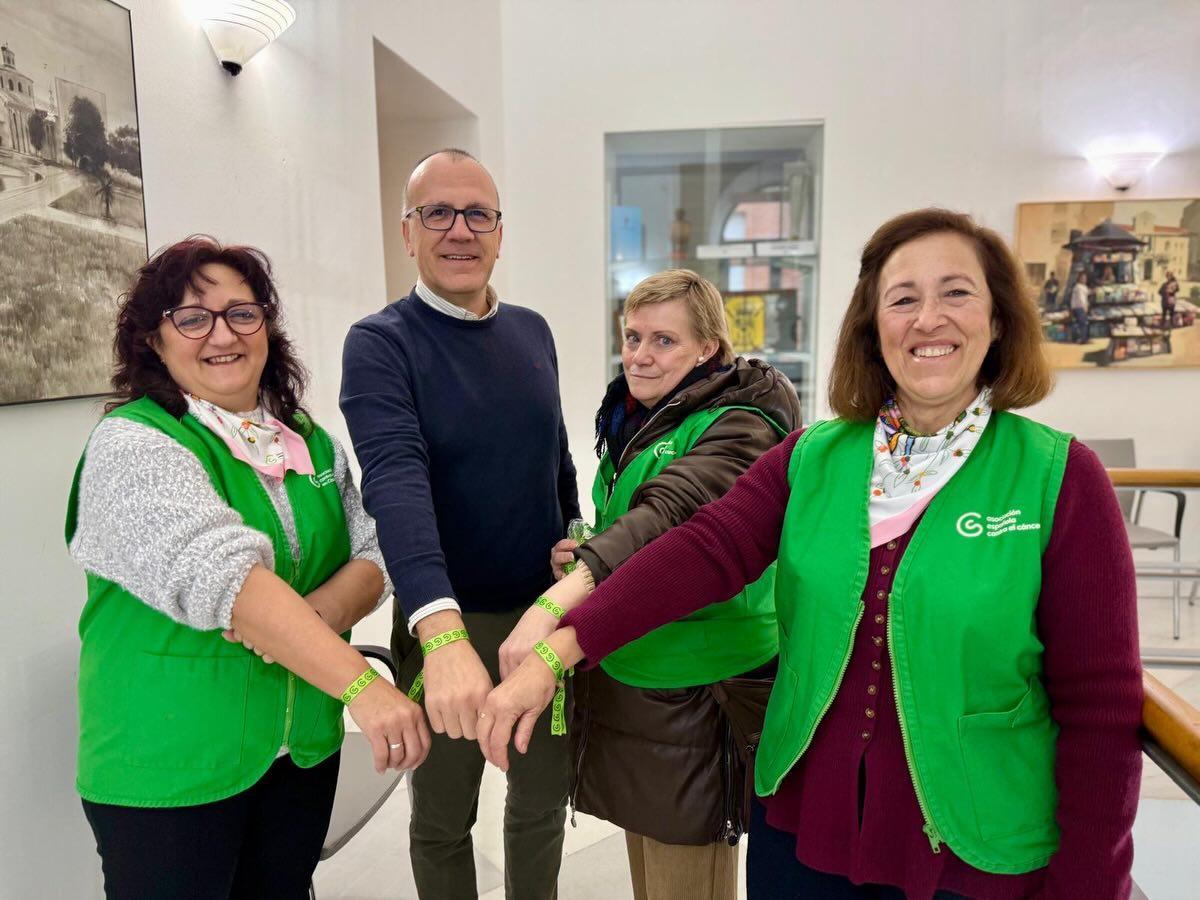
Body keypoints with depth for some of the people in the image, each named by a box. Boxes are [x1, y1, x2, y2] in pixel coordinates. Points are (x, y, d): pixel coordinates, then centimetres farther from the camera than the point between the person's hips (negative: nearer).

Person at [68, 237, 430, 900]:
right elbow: (218, 572, -31)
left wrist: (315, 614, -23)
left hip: (303, 747, 5)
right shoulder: (133, 443, -15)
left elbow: (374, 552, -1)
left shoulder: (311, 442, 4)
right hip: (169, 769, -5)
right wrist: (363, 684, -39)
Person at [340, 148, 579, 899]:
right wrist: (441, 630, -42)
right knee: (442, 819, 17)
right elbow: (397, 481, -30)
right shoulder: (380, 344, -14)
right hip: (450, 618, -4)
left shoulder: (532, 331, 3)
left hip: (548, 611, 4)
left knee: (544, 802, 20)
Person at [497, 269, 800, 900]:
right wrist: (583, 558, -1)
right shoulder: (630, 421, 8)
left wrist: (558, 600, -47)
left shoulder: (739, 427, -17)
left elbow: (669, 513, -35)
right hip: (622, 675, 7)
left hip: (696, 691, -7)